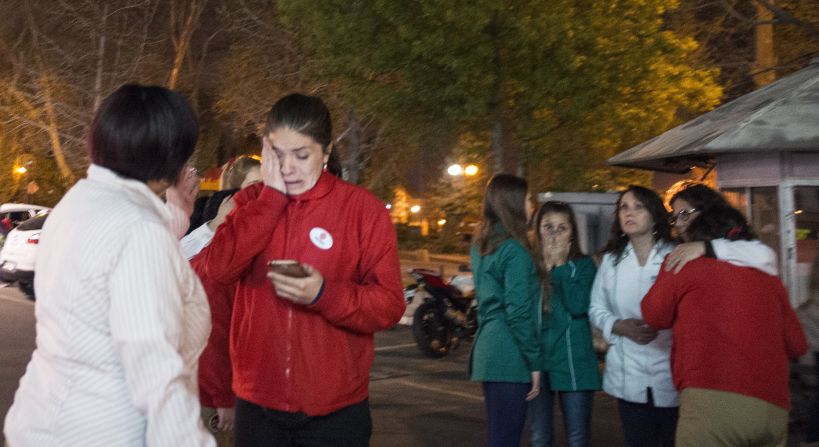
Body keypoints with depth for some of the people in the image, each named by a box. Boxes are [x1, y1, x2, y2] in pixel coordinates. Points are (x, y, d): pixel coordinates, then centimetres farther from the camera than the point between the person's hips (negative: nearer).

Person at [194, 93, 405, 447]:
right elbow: (218, 269, -12)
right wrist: (271, 197, -13)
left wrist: (324, 294, -25)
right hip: (257, 402, 3)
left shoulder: (364, 209, -6)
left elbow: (390, 305, -9)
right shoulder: (251, 202, 4)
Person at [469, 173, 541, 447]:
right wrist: (534, 362, -11)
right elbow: (518, 313, -16)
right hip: (511, 357, -9)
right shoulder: (514, 250, -13)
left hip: (488, 351, 9)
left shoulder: (481, 246, 14)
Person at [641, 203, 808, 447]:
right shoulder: (768, 279, 16)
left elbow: (654, 317, 17)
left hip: (712, 402, -5)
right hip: (773, 409, 5)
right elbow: (797, 345, 21)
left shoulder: (685, 265, 5)